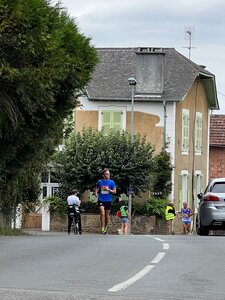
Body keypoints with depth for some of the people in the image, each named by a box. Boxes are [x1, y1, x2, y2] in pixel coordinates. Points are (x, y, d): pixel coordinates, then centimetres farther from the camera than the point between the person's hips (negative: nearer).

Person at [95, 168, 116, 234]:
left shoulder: (111, 182, 0)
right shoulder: (100, 181, 2)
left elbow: (114, 191, 3)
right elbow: (97, 189, 18)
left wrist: (108, 189, -14)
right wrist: (96, 193, -2)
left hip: (108, 201, 1)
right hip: (101, 200, -1)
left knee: (107, 215, 8)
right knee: (102, 213, -17)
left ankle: (106, 228, 24)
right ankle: (102, 228, -10)